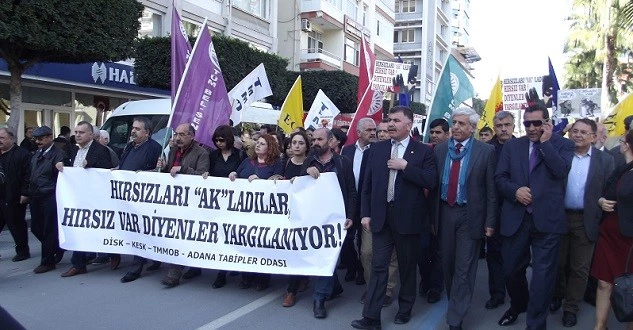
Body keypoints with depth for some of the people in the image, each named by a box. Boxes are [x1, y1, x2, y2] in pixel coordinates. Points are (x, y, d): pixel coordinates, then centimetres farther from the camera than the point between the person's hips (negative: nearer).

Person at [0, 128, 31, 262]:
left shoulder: (22, 154, -7)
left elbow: (28, 175, -13)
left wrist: (24, 193, -17)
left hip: (14, 198, -6)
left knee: (17, 225, 5)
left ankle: (22, 251, 18)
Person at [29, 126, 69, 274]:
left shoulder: (58, 154, -11)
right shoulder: (37, 154, 14)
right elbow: (32, 174, 18)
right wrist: (30, 191, 10)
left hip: (49, 198, -8)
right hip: (35, 197, 8)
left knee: (49, 230, 1)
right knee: (36, 228, 12)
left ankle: (47, 262, 12)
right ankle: (57, 248, 32)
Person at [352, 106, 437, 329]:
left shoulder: (423, 151, -1)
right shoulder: (377, 149, 7)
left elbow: (431, 181, -12)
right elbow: (367, 184, 7)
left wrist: (405, 166, -17)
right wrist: (365, 213, 2)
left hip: (408, 217, -2)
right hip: (381, 216, 2)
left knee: (407, 266, 12)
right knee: (378, 266, 3)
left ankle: (405, 309, 30)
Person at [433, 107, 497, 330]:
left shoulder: (485, 151, -6)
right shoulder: (440, 150, 4)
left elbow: (491, 188, -5)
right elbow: (434, 184, 6)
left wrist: (490, 221, -7)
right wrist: (433, 216, 5)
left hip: (470, 215, -3)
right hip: (445, 213, 4)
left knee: (464, 268, 0)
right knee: (447, 265, 15)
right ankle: (455, 304, 35)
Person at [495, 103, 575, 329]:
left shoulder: (563, 144, 2)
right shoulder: (512, 145, 10)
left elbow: (561, 171, -15)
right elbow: (500, 177, 6)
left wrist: (545, 142, -13)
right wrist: (515, 190, -12)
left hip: (547, 219, -3)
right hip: (515, 218, 3)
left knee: (543, 274, 1)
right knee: (512, 270, 16)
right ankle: (517, 305, 43)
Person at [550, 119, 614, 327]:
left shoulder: (605, 160, -2)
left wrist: (601, 219, -7)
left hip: (586, 221, 0)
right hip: (560, 217, 1)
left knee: (580, 268, 8)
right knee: (558, 263, 14)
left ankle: (571, 307, 23)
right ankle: (557, 296, 36)